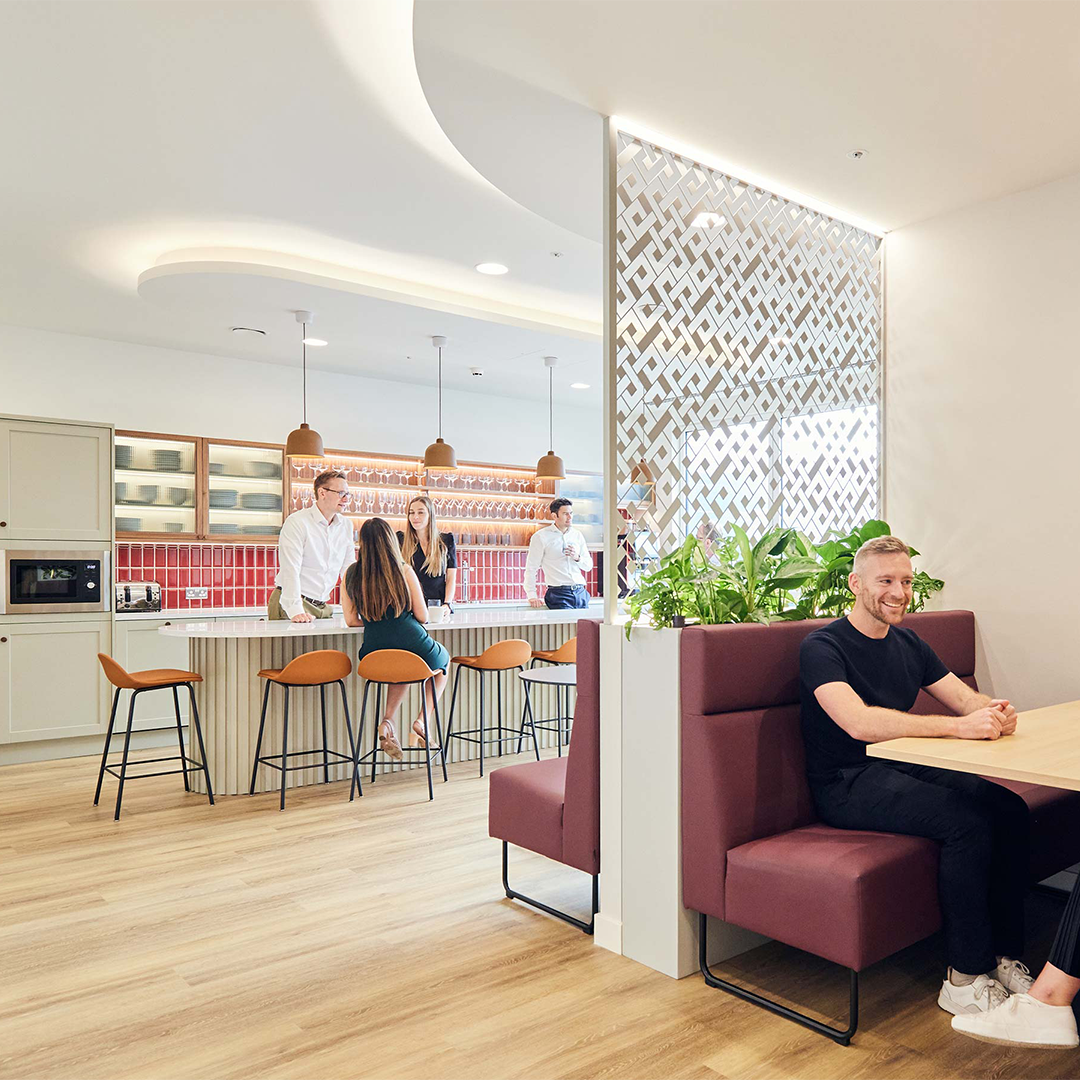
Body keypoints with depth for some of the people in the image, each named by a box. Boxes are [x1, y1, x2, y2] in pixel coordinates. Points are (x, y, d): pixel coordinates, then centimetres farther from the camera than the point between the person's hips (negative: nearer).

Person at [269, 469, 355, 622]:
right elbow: (290, 570, -17)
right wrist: (296, 611, -26)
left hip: (323, 607, 5)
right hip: (289, 605, -5)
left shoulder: (346, 525, 10)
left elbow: (348, 569, 14)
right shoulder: (296, 522, -9)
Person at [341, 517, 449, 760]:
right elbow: (422, 616, -1)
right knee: (444, 658, 32)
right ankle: (422, 720, 19)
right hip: (415, 651, -3)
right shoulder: (403, 571, -6)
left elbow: (351, 620, 8)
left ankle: (387, 721, 18)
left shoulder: (351, 574, 1)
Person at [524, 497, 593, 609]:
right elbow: (531, 568, -3)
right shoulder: (541, 537, 0)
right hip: (558, 594, -5)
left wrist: (577, 557, -5)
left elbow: (589, 566, 17)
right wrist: (532, 596, -11)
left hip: (580, 593, 5)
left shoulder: (577, 535, 15)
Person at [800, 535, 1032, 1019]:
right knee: (967, 821, -25)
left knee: (1009, 808, -13)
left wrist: (996, 712, -17)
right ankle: (965, 979, -11)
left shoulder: (908, 643, 13)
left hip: (904, 769, 7)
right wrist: (959, 726, -32)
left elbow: (965, 697, 8)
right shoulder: (823, 647, -13)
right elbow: (859, 723, -27)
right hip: (846, 784, -7)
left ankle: (1005, 958, -1)